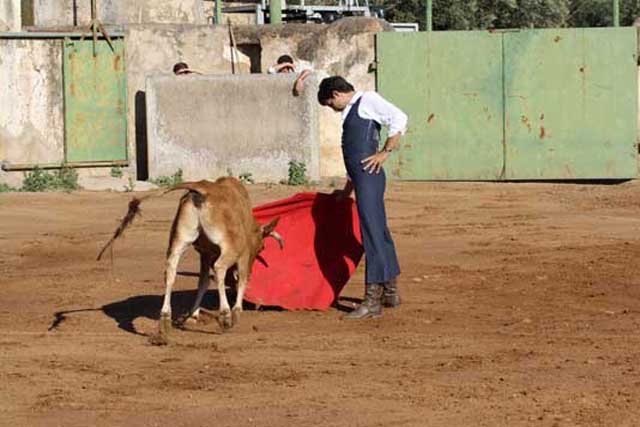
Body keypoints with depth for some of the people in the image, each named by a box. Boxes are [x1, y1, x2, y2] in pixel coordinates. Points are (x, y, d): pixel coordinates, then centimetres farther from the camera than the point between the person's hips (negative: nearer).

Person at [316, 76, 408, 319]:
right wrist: (346, 191, 36)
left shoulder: (367, 100, -2)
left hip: (370, 176, -10)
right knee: (379, 233, 17)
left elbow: (399, 119, -15)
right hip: (361, 178, 10)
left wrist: (385, 152, -15)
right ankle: (390, 292, 28)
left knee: (373, 233, -10)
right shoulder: (351, 112, 25)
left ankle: (372, 300, -13)